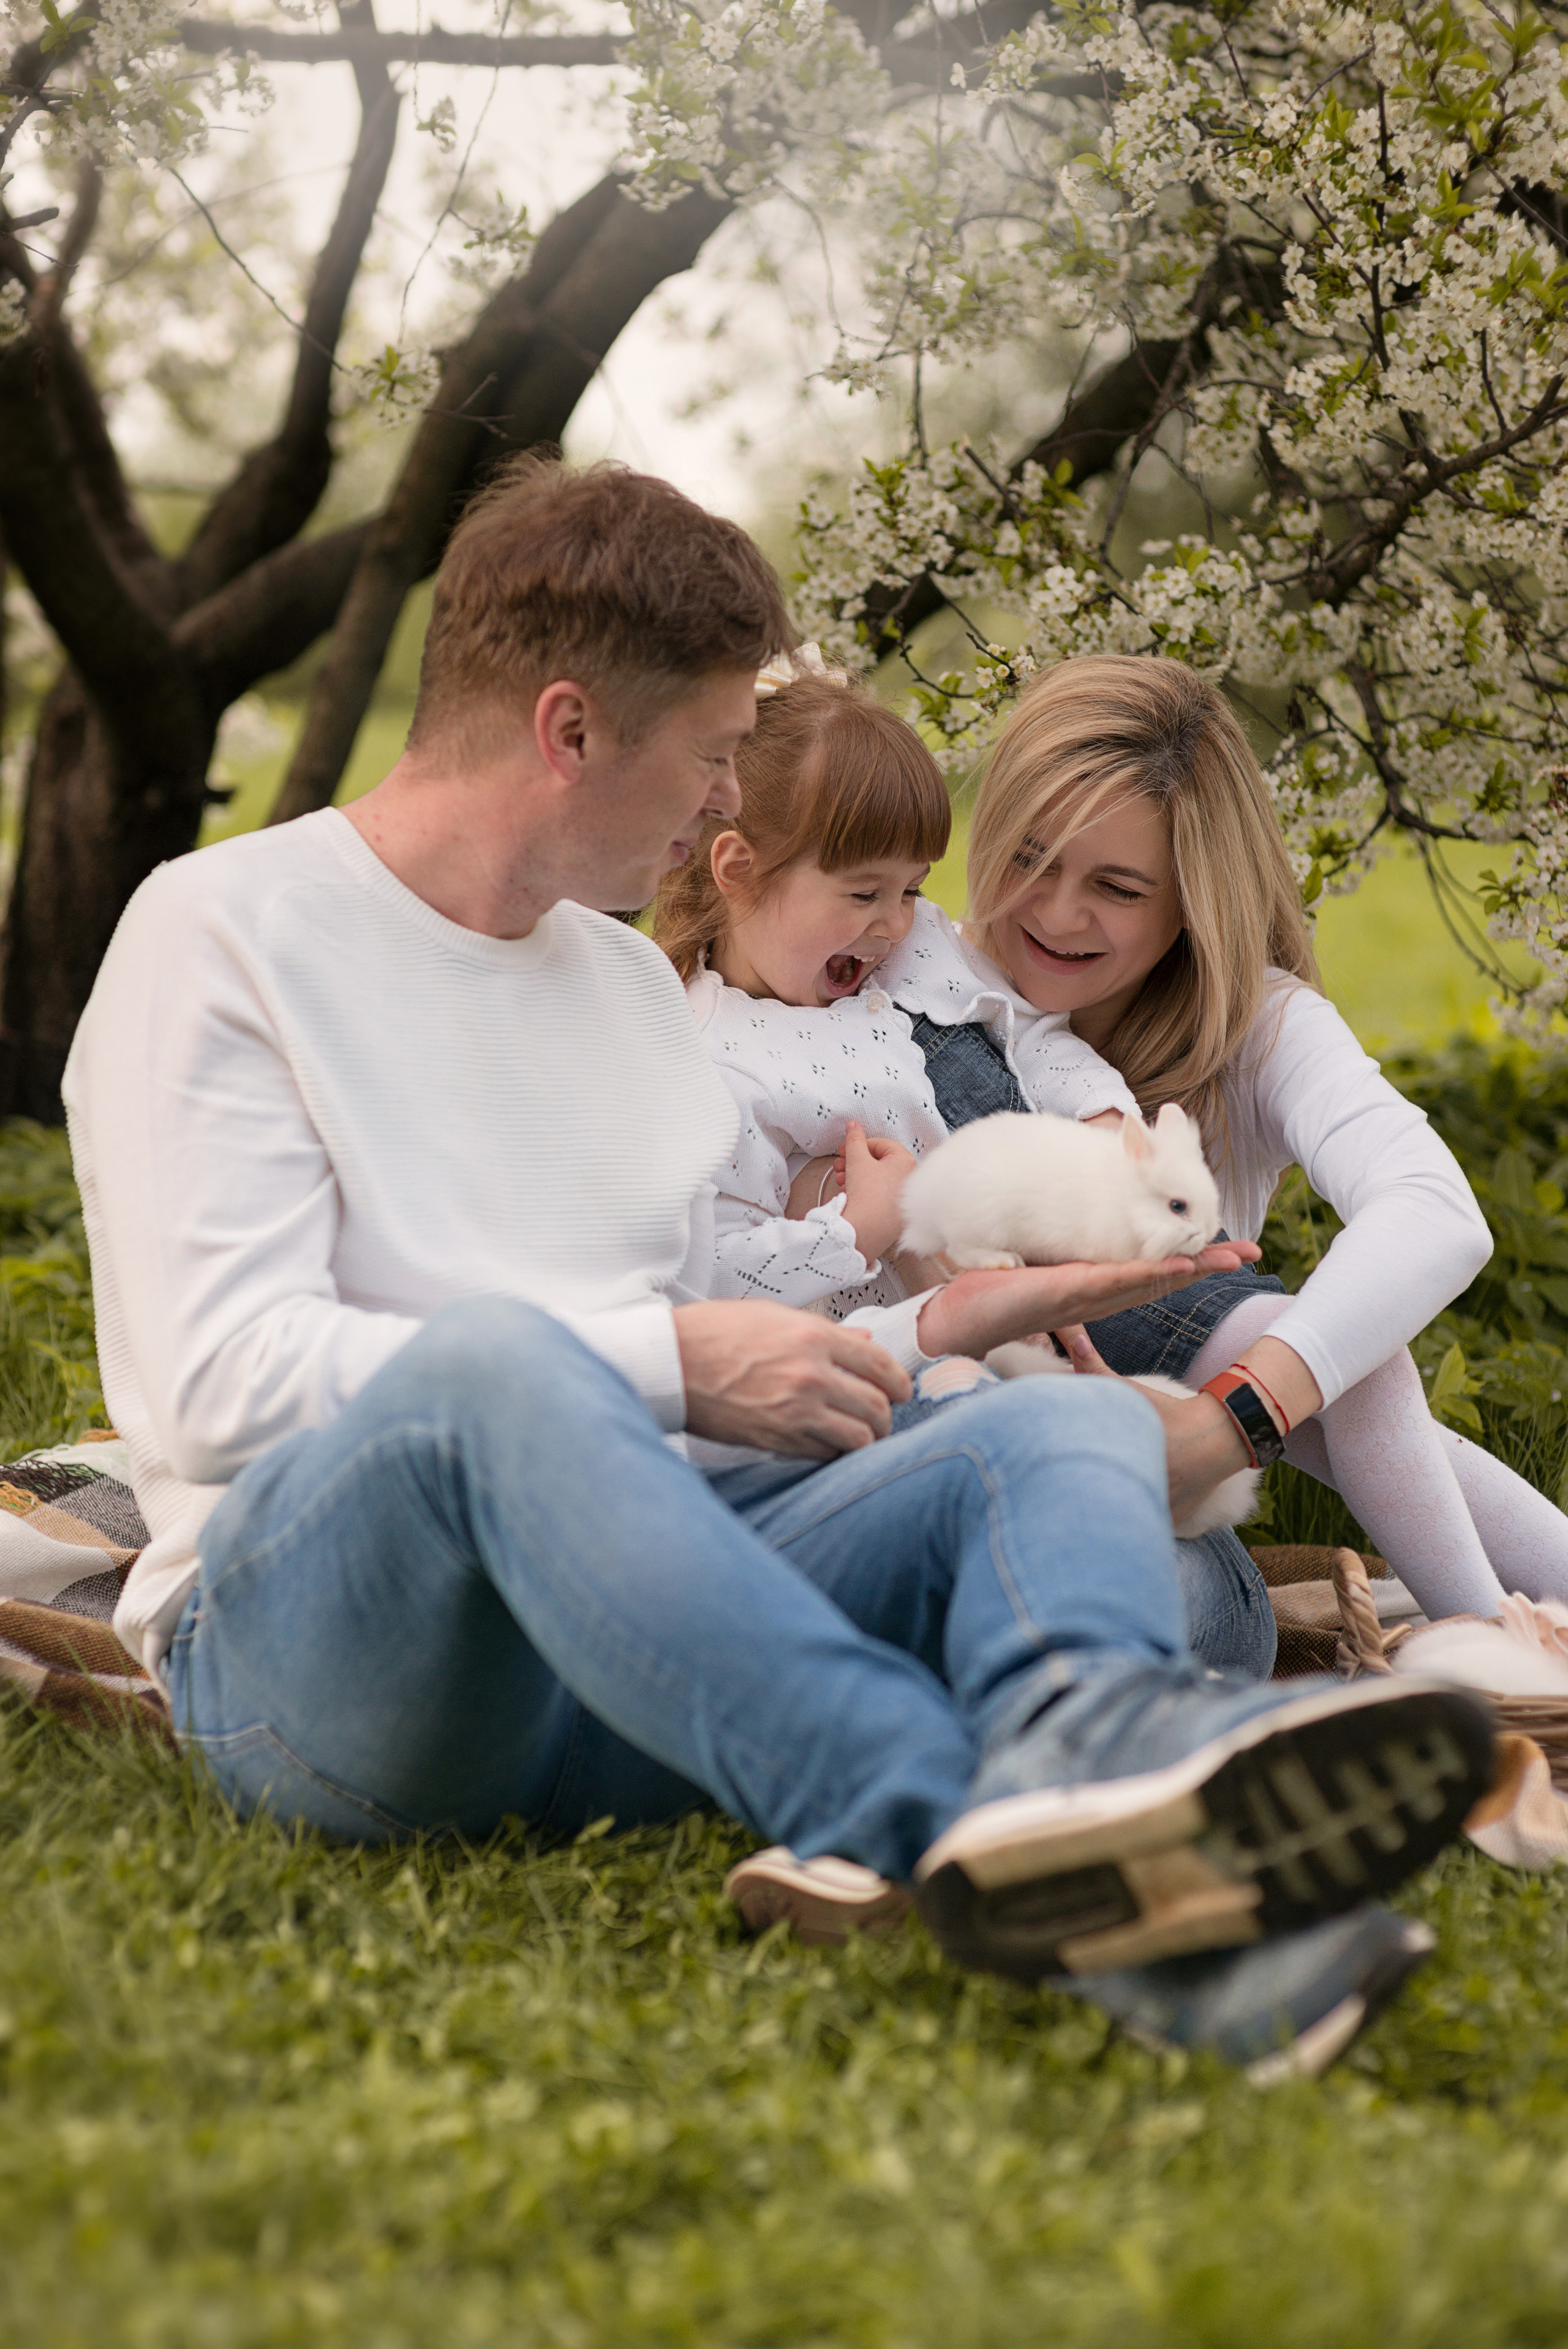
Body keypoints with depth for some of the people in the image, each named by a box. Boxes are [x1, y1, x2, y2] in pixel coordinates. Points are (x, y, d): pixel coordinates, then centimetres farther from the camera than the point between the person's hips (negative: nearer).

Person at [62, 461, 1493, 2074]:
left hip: (625, 1635, 6)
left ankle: (1084, 1737, -54)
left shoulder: (635, 983, 24)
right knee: (496, 1355, -37)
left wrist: (925, 1334, 15)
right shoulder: (224, 931, 3)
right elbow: (226, 1377, -10)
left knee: (1071, 1416, -18)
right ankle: (949, 1812, -56)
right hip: (298, 1644, -5)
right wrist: (669, 1365, -12)